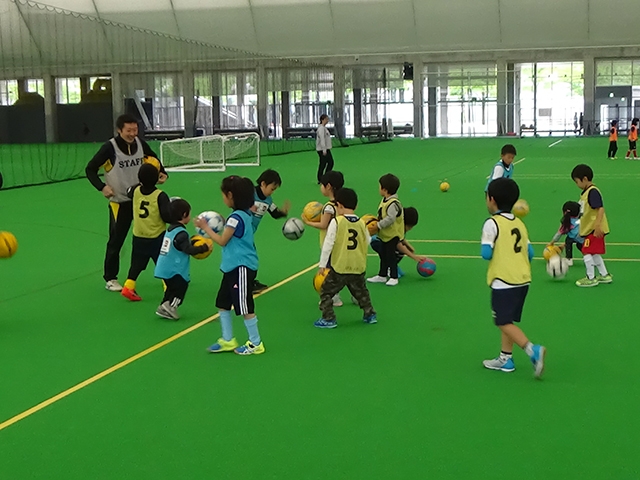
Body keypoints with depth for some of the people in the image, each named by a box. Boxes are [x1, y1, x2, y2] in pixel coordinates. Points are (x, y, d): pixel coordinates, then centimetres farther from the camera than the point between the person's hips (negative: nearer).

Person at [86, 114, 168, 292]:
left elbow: (154, 159, 16)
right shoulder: (110, 148, -17)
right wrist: (102, 187, -24)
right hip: (119, 202, -4)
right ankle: (110, 279, 16)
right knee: (116, 241, 2)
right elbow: (90, 169, -11)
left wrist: (162, 173, -2)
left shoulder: (140, 144, -3)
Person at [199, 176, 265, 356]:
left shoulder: (236, 218, -20)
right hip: (233, 267, 10)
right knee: (223, 304, 15)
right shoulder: (245, 214, 9)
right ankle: (228, 341, 25)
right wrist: (222, 225, 15)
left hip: (241, 268, -10)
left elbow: (222, 241, -14)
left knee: (245, 307, 0)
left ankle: (255, 344, 12)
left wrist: (205, 227, -5)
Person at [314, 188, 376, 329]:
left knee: (326, 292, 8)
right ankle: (370, 314, 28)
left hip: (339, 268, -5)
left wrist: (322, 264, -5)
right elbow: (367, 242, 12)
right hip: (358, 267, 5)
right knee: (361, 292, 26)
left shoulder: (336, 222, -10)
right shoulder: (362, 223, 2)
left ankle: (329, 319, 4)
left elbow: (328, 244, -10)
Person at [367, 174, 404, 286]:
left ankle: (394, 277, 11)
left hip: (392, 234, -10)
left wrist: (378, 225, -24)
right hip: (385, 234, 10)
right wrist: (377, 221, 2)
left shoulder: (393, 203, -25)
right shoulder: (385, 200, 5)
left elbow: (390, 219, -29)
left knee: (390, 254, -1)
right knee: (383, 254, 16)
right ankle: (382, 275, 28)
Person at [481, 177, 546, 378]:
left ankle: (533, 350, -18)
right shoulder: (519, 223, 11)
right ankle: (505, 358, 22)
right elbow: (530, 252, 9)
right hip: (522, 279, 8)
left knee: (504, 322, -3)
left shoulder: (492, 223, -11)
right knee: (508, 320, 17)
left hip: (503, 281, -8)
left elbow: (486, 254, -16)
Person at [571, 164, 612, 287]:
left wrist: (597, 226, -30)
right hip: (589, 229, 10)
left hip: (595, 230, -10)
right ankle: (605, 275, 28)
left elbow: (600, 209, -25)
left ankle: (591, 278, 3)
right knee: (594, 253, 18)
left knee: (587, 252, -6)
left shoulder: (593, 192, -18)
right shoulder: (586, 192, 12)